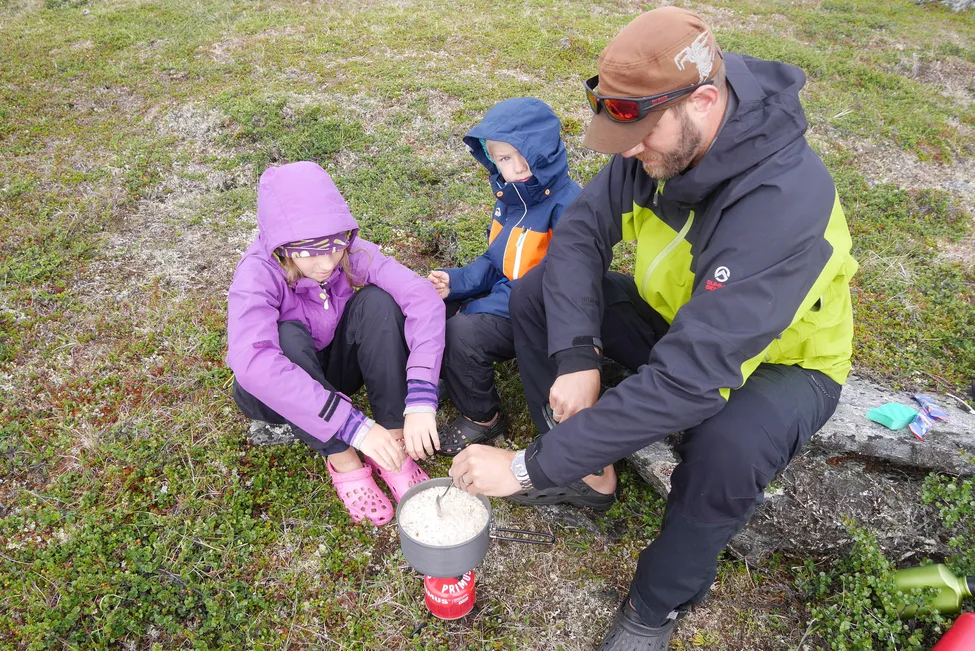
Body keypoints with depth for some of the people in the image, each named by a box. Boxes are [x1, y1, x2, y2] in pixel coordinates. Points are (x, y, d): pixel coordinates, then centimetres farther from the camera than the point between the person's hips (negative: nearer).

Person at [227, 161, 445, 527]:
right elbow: (252, 362, -46)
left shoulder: (353, 253, -22)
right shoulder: (259, 273, -30)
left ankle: (392, 446, -21)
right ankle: (342, 460, -22)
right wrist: (354, 425, -51)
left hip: (336, 366, 3)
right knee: (288, 337, -36)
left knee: (377, 302, -26)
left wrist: (421, 401, -46)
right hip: (279, 394, -2)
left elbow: (423, 298, -34)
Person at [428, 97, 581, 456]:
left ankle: (483, 418, -2)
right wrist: (456, 282, -7)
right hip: (504, 296, 8)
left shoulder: (567, 204, -22)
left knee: (462, 331, -27)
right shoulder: (510, 195, 5)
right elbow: (493, 261, 12)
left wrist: (481, 305, -23)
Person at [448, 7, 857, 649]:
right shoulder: (662, 141, -17)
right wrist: (576, 355, -28)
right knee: (538, 292, -8)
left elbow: (688, 380, -44)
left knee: (728, 446, -39)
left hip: (782, 359, -5)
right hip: (678, 318, 6)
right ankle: (591, 474, 4)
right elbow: (580, 231, -12)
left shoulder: (783, 200, -39)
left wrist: (530, 466, -40)